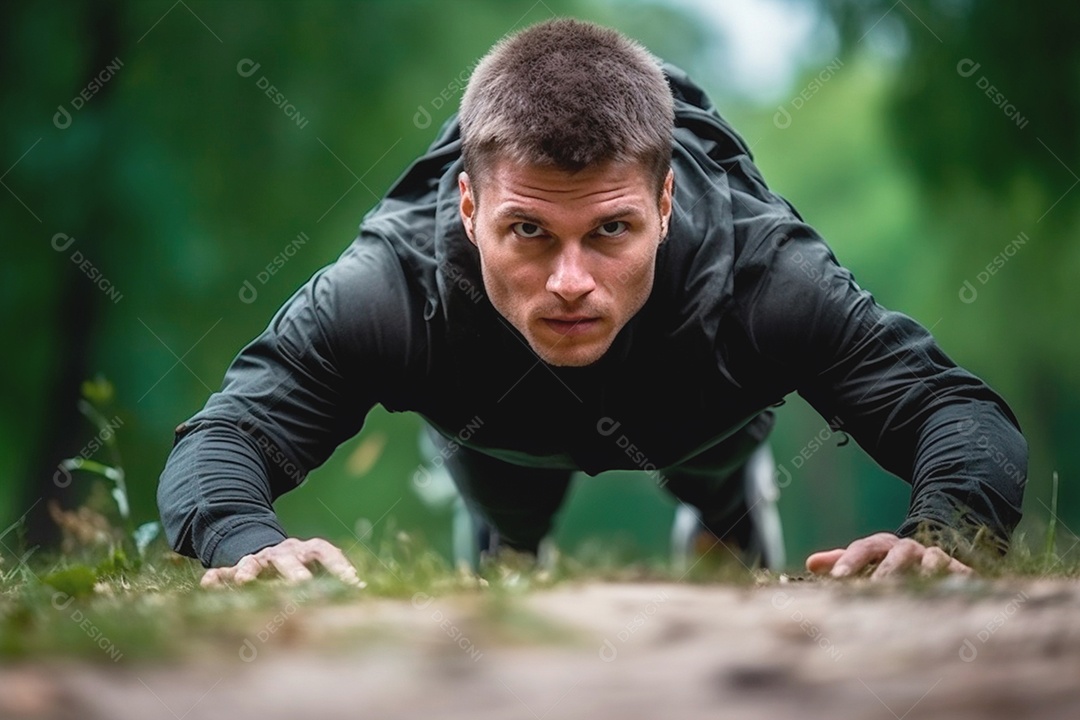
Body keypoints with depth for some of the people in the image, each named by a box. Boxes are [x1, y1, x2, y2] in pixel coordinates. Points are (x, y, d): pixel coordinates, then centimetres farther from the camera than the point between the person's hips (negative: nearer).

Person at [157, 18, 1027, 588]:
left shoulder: (762, 275, -48)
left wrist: (939, 535, -71)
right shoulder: (392, 287, -49)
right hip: (503, 439, 0)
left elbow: (965, 414, -45)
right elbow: (221, 438, -48)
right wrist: (253, 544, -74)